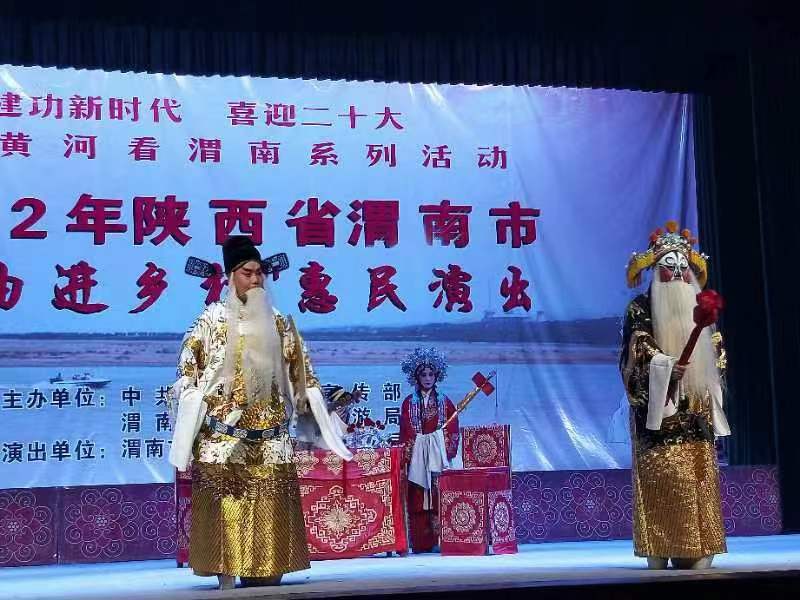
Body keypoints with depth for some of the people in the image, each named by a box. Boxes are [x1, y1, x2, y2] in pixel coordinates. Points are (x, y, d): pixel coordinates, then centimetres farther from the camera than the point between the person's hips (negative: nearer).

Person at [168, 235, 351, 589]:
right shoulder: (211, 320, -1)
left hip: (270, 437, 3)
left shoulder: (279, 323, 10)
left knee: (270, 511, 2)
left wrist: (323, 421, 11)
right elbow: (188, 377, -3)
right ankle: (227, 580, -1)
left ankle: (266, 576, 9)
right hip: (222, 436, -3)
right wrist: (184, 440, -10)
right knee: (224, 509, -5)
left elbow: (300, 376, 15)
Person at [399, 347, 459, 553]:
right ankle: (420, 543, -3)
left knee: (440, 498, -7)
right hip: (417, 455, 0)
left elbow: (453, 430, 6)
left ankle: (440, 541, -5)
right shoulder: (409, 403, 8)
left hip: (438, 454, 0)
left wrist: (448, 454, -5)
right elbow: (405, 432, 4)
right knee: (417, 499, -4)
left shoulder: (445, 402, 9)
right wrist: (407, 455, -7)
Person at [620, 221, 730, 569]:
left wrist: (710, 383, 7)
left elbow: (716, 352, 20)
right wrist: (665, 365, -25)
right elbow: (637, 353, -10)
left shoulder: (700, 306, 18)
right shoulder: (641, 308, 1)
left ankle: (698, 551, 2)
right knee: (662, 476, -12)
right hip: (660, 410, -5)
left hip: (695, 410, 6)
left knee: (700, 478, 1)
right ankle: (659, 550, -11)